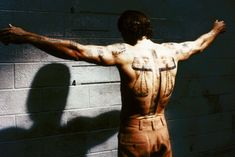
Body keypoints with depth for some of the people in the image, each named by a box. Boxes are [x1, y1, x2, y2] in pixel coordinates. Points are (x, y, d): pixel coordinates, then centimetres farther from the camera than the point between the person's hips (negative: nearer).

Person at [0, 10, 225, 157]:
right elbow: (198, 44, 20)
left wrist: (27, 37, -25)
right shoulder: (171, 51, -1)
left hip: (134, 134, -5)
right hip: (161, 130, 5)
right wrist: (215, 31, 42)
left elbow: (76, 50, -26)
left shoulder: (125, 53, -18)